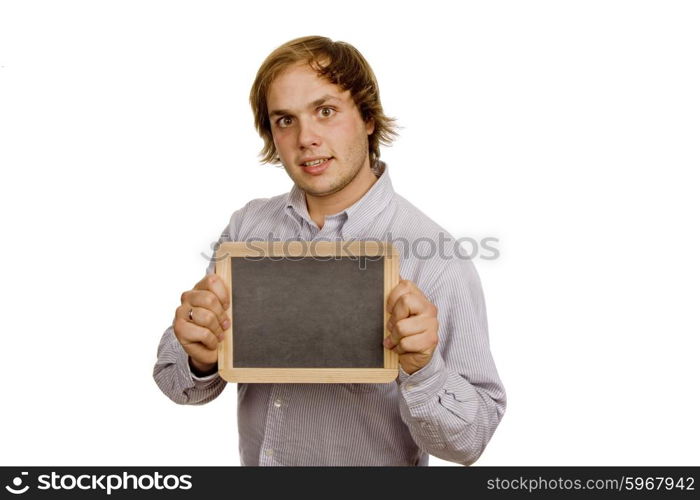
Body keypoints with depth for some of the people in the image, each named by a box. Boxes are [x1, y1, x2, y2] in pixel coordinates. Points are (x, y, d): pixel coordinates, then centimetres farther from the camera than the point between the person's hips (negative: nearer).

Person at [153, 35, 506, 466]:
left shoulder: (438, 263, -21)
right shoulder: (247, 226, -8)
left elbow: (469, 441, -18)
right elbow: (178, 382, -4)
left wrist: (422, 372, -35)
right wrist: (200, 361, -25)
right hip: (252, 461, 4)